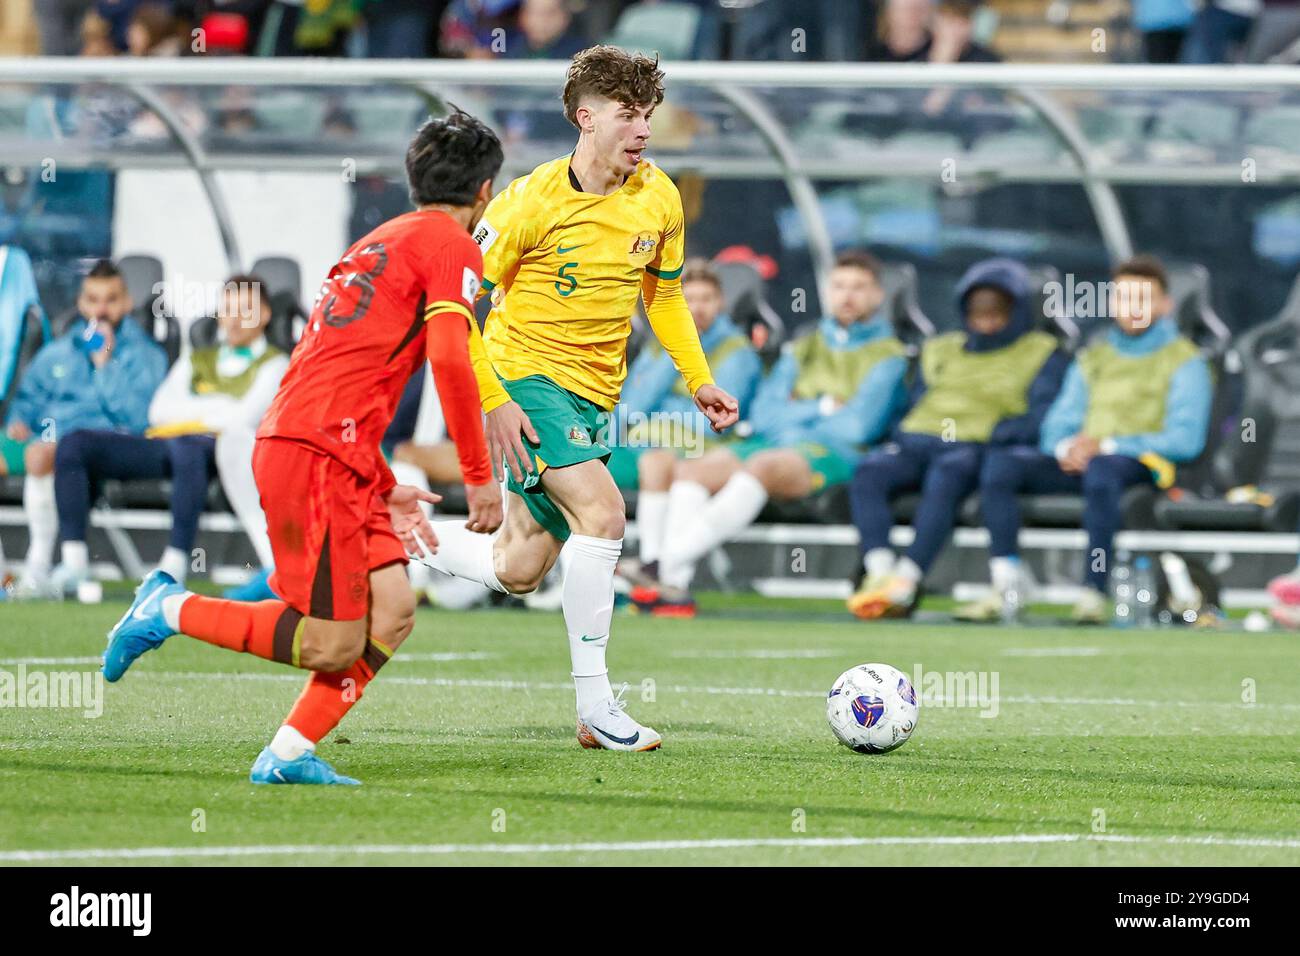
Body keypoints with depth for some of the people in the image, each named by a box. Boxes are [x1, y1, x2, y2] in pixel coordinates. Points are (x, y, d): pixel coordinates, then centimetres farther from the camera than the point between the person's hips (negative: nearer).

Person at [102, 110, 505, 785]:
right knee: (333, 646, -9)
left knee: (393, 613, 6)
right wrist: (479, 475, -11)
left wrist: (384, 490, 26)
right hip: (317, 456, -9)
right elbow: (449, 356, -17)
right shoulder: (452, 245, -2)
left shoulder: (383, 241, 25)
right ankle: (171, 611, -1)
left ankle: (289, 755, 2)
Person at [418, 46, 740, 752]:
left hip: (593, 395, 6)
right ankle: (595, 708, -19)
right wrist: (491, 401, -19)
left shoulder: (659, 198, 0)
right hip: (525, 376, -6)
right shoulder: (532, 201, -16)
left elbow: (663, 293, 16)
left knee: (515, 572, 7)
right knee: (602, 512, -25)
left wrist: (699, 380, 6)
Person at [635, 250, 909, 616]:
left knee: (761, 466, -38)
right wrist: (824, 407, 2)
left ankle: (669, 560, -46)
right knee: (692, 468, -21)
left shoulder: (888, 356, 8)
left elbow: (859, 425, -6)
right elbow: (763, 414, 13)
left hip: (834, 453, -6)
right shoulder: (803, 348, 26)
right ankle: (674, 585, -37)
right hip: (769, 444, 6)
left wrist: (795, 413, 3)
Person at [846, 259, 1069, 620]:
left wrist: (989, 433, -13)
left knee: (947, 472, -40)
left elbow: (1041, 420, 0)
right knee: (870, 470, -29)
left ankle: (906, 580, -51)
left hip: (977, 450, -5)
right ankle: (879, 572, -44)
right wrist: (904, 437, 4)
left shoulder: (1043, 355, 14)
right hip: (917, 442, 5)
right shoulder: (941, 351, 31)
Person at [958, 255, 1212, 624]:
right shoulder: (1092, 357, 25)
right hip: (1079, 461, 5)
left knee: (1102, 468, -41)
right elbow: (1057, 425, 22)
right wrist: (1067, 447, -5)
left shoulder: (1184, 361, 7)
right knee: (1000, 461, -21)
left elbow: (1185, 440, -6)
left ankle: (1093, 593, -43)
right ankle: (1006, 588, -29)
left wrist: (1106, 446, -12)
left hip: (1141, 464, -5)